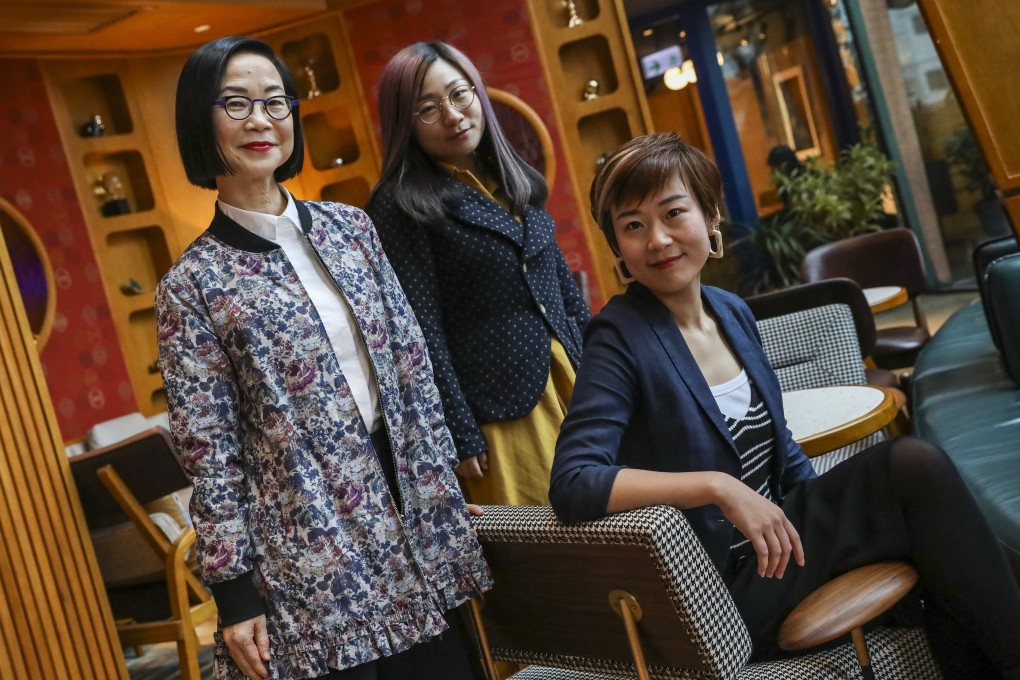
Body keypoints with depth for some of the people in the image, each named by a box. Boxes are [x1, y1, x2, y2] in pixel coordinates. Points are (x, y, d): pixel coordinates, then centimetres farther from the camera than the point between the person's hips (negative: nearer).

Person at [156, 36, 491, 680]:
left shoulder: (349, 226, 5)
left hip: (416, 511, 5)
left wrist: (444, 477, 11)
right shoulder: (191, 285, -7)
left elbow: (412, 360, 10)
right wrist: (235, 591, -7)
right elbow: (210, 453, -7)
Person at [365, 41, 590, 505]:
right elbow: (422, 331, -13)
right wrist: (460, 435, -14)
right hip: (500, 411, -6)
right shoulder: (401, 204, -9)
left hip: (574, 381, 6)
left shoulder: (514, 179, 10)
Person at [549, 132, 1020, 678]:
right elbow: (571, 484, -26)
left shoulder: (733, 312, 6)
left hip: (772, 538, 7)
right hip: (722, 587, -6)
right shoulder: (620, 339, -14)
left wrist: (839, 511, 1)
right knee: (915, 467, -17)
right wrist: (717, 486, -30)